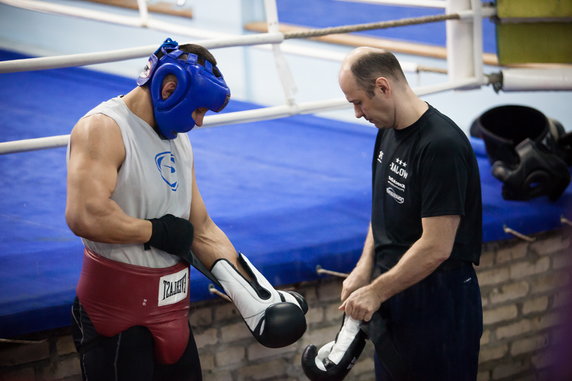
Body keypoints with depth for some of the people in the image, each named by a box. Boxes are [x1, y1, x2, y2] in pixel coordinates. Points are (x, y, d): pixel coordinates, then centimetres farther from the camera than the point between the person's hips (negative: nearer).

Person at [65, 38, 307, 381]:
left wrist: (254, 294, 5)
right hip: (117, 315, -8)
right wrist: (156, 231, -17)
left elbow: (202, 230, 14)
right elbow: (85, 216, -31)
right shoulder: (103, 128, -15)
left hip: (172, 309, 8)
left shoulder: (179, 141, 12)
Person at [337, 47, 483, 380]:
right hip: (393, 291, 9)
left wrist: (376, 291, -15)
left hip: (436, 302, -8)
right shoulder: (388, 131, 6)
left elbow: (436, 248, -23)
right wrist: (364, 268, 2)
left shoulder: (442, 146, -23)